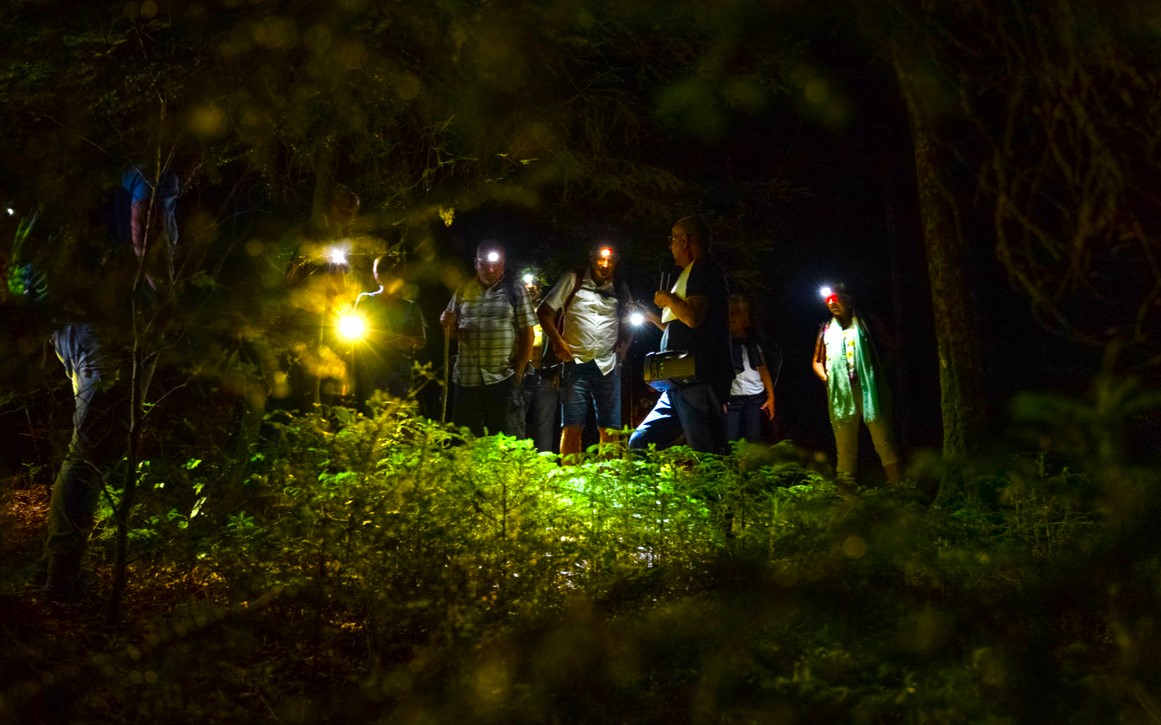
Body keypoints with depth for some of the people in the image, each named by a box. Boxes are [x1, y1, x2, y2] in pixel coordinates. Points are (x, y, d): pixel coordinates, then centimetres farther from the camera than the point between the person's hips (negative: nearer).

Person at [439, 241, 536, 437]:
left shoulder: (515, 292, 3)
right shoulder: (463, 292, 11)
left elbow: (527, 334, 1)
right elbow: (453, 333, 18)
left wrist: (519, 372, -6)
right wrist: (449, 324, -6)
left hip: (503, 379, -3)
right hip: (467, 379, 3)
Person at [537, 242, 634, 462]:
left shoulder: (620, 291, 12)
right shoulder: (572, 280, 1)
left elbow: (628, 324, 25)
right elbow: (544, 312, 0)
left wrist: (623, 348, 10)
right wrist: (558, 342, -6)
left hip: (608, 366, 3)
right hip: (576, 363, -3)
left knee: (610, 430, 2)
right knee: (572, 426, -5)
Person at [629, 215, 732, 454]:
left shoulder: (704, 269, -5)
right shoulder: (692, 274, 25)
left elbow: (693, 317, -22)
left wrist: (668, 298, -5)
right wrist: (652, 317, 36)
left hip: (699, 382, -10)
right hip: (680, 385, 10)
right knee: (639, 443, 8)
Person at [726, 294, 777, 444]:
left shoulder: (753, 341, 14)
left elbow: (763, 369, 13)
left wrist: (771, 397, 6)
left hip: (755, 397, 3)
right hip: (730, 397, -3)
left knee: (753, 441, 2)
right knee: (729, 442, -8)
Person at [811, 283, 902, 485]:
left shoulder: (867, 324, 8)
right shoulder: (826, 330, 18)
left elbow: (890, 348, 9)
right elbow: (817, 361, 22)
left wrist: (880, 367, -4)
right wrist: (825, 377, 4)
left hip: (870, 390, -3)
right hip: (840, 395, 3)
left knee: (884, 441, -6)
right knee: (845, 448, 5)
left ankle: (896, 485, -3)